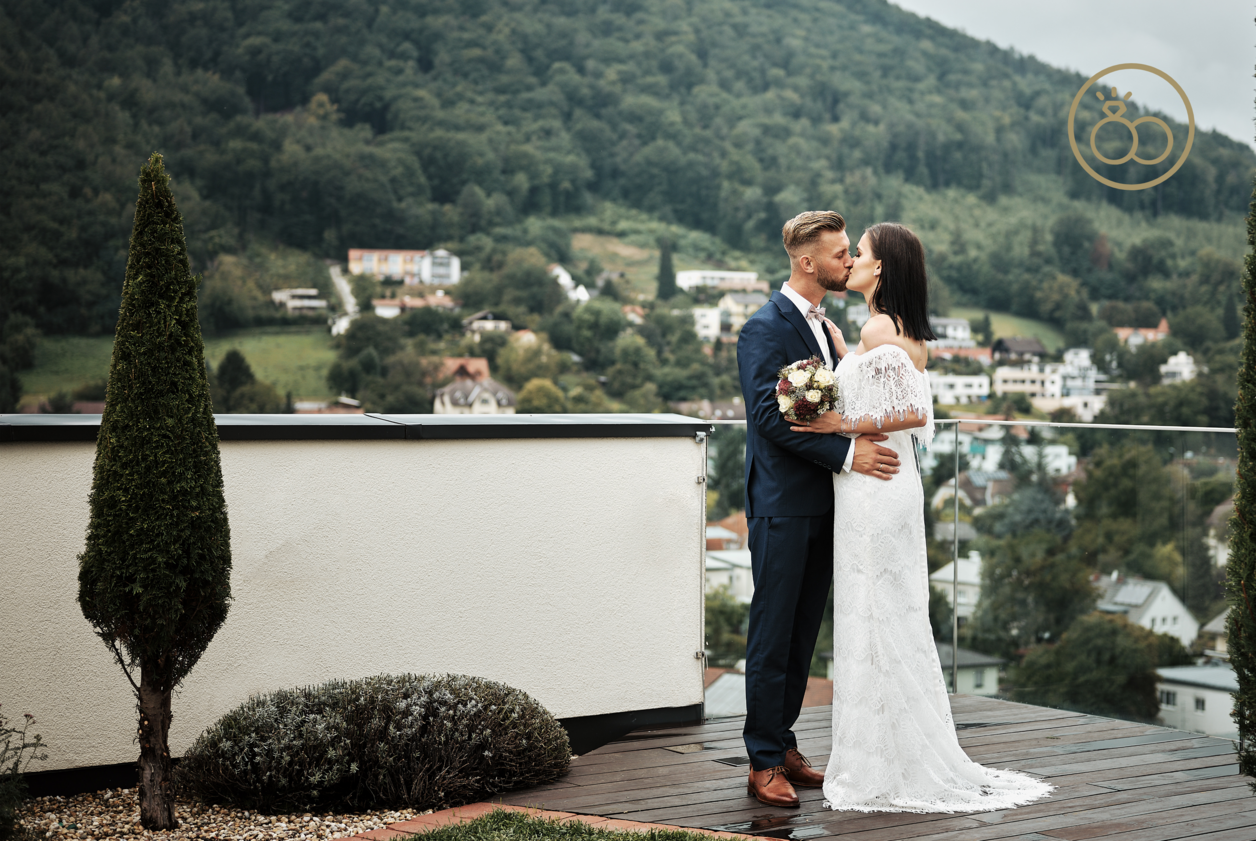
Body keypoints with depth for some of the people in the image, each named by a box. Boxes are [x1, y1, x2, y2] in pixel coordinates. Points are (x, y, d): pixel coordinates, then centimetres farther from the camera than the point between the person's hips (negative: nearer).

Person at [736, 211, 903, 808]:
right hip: (782, 507, -8)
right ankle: (764, 763, 4)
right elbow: (772, 416, -20)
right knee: (772, 637, -2)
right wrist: (846, 453, -23)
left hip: (821, 507, 8)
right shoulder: (765, 329, -12)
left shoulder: (823, 326, 16)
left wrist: (862, 439, 4)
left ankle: (784, 744, 22)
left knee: (803, 636, 13)